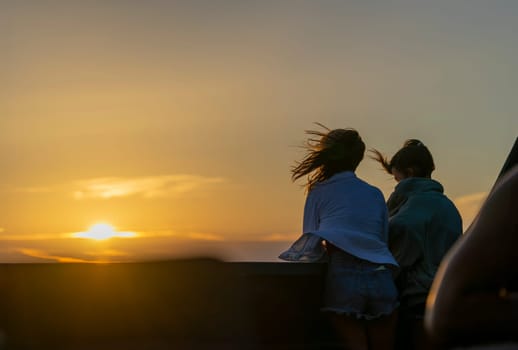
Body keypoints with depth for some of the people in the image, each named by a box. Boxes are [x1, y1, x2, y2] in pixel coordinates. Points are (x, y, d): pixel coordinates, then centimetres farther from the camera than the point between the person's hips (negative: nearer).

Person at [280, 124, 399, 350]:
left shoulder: (318, 193, 11)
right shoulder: (375, 195, 18)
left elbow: (311, 241, 9)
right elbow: (384, 239, 18)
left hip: (342, 277, -2)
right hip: (381, 278, 2)